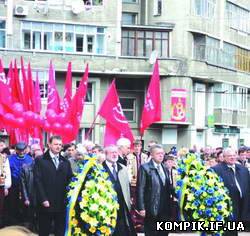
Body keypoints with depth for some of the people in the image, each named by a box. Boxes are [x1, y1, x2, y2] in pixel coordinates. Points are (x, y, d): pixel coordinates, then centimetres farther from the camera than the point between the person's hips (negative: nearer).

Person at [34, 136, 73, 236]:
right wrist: (43, 199, -14)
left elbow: (70, 181, 10)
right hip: (46, 203, -3)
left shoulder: (66, 162, 14)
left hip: (62, 204, 3)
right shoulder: (40, 161, 1)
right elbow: (38, 181, -6)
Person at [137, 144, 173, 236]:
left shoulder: (165, 168, 15)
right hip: (151, 209, -6)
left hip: (165, 209, 6)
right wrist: (141, 208, -16)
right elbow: (140, 189, -11)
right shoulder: (145, 168, -7)